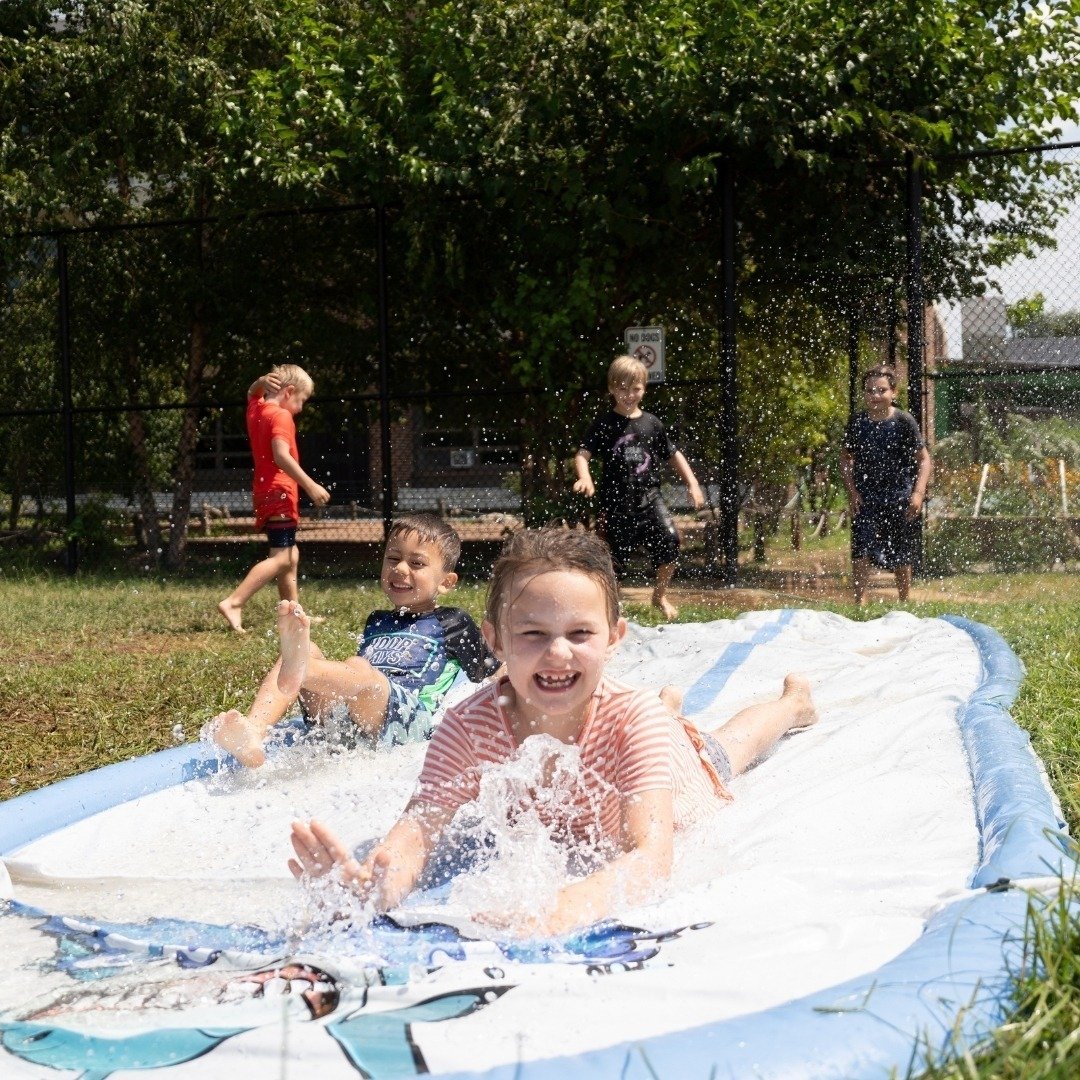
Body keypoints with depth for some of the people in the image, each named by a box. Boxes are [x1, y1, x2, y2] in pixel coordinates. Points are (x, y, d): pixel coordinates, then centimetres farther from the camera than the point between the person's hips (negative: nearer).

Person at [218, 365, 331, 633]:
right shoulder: (281, 416, -13)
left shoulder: (256, 409, 13)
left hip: (264, 492, 10)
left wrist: (262, 382, 16)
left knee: (291, 555, 18)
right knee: (281, 557, -14)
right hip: (279, 492, -10)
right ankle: (233, 603, -25)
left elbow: (252, 393, 38)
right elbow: (281, 456, -27)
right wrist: (310, 485, -27)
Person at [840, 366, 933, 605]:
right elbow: (846, 457, 11)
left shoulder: (904, 422, -7)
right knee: (861, 551, -13)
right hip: (865, 498, 1)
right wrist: (851, 491, -1)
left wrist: (918, 493, -14)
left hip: (900, 497, -1)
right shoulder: (857, 423, -1)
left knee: (901, 557, 9)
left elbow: (923, 459, -3)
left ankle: (904, 603, 25)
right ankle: (860, 602, -10)